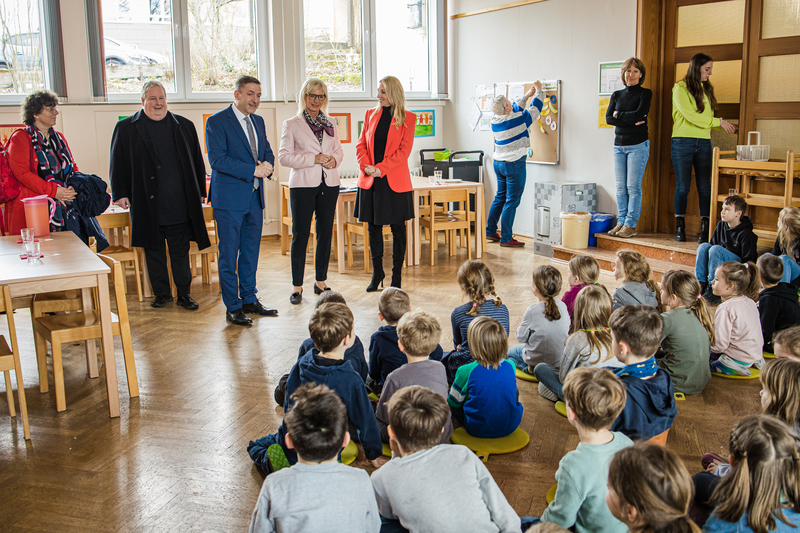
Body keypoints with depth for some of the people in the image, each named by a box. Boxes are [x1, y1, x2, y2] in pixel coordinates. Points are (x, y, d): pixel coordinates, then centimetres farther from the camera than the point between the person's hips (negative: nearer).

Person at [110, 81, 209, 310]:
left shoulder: (184, 126, 10)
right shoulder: (126, 128, 5)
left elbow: (197, 161, 13)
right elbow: (118, 163, 5)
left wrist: (199, 193, 9)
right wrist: (120, 194, -3)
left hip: (179, 204, 1)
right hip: (148, 206, -1)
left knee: (181, 252, 5)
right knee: (153, 252, 8)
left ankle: (184, 294, 16)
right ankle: (161, 293, 21)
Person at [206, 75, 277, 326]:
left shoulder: (258, 121, 14)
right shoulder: (217, 122, -9)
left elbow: (267, 151, 18)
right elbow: (217, 159, -18)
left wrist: (267, 165, -6)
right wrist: (253, 170, -21)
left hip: (255, 197, 7)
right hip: (230, 198, -7)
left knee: (251, 252, 14)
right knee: (229, 255, 1)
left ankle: (249, 300, 25)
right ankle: (232, 307, 9)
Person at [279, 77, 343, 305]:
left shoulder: (331, 124, 13)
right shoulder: (291, 124, 1)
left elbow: (339, 150, 17)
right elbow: (283, 156, -5)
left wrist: (334, 159, -7)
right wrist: (313, 159, -15)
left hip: (329, 184, 4)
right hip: (303, 184, -4)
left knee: (325, 233, 8)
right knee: (300, 235, -2)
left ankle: (321, 282, 20)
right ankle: (297, 287, 5)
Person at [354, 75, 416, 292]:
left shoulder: (407, 118, 0)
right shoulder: (370, 114, 11)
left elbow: (404, 150, -7)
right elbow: (361, 144, 9)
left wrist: (380, 168, -16)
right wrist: (366, 166, -10)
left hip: (394, 181, -3)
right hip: (370, 182, 3)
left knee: (398, 229, 3)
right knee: (373, 228, 8)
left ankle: (396, 276, 14)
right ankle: (377, 273, 21)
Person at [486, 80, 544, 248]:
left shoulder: (495, 120, 3)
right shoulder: (518, 119, -17)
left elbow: (516, 108, 21)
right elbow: (535, 109, -2)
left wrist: (527, 95, 28)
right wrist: (538, 91, 14)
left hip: (498, 163, 7)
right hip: (514, 164, -7)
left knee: (500, 197, 18)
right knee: (511, 201, -3)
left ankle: (490, 232, 22)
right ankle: (506, 238, -1)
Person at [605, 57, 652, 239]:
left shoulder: (645, 93, 0)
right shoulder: (617, 95, 13)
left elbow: (639, 114, -15)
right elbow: (608, 118, 1)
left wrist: (618, 114, -3)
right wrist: (631, 121, -10)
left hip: (638, 145, -5)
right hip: (619, 145, 5)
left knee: (633, 186, -6)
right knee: (621, 187, 5)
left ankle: (631, 225, -2)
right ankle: (621, 222, 11)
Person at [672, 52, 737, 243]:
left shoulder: (706, 89, 17)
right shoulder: (680, 88, -3)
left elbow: (707, 118, 18)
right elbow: (691, 116, -13)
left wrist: (725, 126, 3)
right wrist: (719, 122, -10)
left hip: (704, 143, 5)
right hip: (683, 142, -5)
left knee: (705, 188, -1)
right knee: (683, 187, -2)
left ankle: (705, 229, 1)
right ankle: (680, 228, 8)